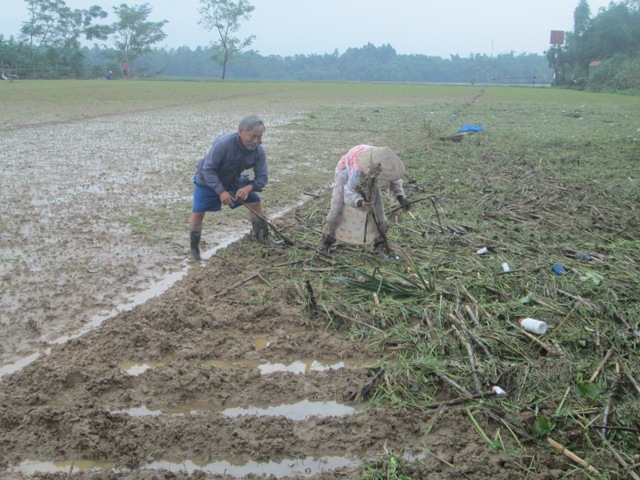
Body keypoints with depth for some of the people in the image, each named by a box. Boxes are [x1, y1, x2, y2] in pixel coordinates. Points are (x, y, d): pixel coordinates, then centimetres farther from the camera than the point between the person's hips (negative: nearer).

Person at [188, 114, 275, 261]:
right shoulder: (223, 143, -39)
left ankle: (263, 236, 19)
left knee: (255, 202, -1)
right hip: (207, 181, -4)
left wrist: (248, 188, -35)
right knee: (197, 213, -10)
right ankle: (194, 250, 9)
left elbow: (262, 177, -16)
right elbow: (208, 169, -33)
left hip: (233, 180, 4)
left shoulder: (259, 151, -23)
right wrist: (221, 191, -38)